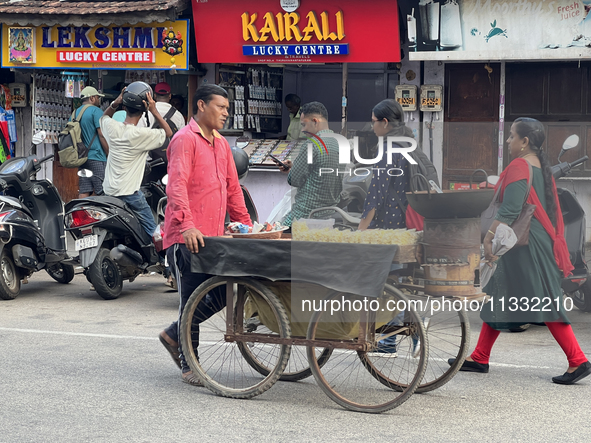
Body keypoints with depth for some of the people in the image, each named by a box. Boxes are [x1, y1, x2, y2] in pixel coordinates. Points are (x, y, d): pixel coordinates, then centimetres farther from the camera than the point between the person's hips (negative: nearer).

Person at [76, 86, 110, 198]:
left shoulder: (75, 113, 18)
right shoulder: (95, 111, -6)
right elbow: (102, 135, -12)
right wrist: (110, 156, -9)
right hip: (96, 158, -8)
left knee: (83, 193, 3)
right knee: (103, 194, -9)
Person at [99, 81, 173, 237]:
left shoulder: (112, 128, -2)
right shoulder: (142, 135, -17)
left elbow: (104, 117, 23)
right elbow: (168, 132, -3)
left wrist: (115, 103, 4)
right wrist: (154, 111, -11)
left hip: (109, 191, 6)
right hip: (129, 193, -6)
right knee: (152, 232, -1)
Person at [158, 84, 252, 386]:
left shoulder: (221, 144, 20)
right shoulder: (185, 139, -8)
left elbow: (232, 188, 26)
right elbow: (176, 185, -20)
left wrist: (246, 226, 21)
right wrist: (187, 225, -31)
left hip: (213, 237, 8)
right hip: (186, 238, -8)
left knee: (221, 296, 7)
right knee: (192, 299, -3)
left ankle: (174, 335, 26)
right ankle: (189, 365, 8)